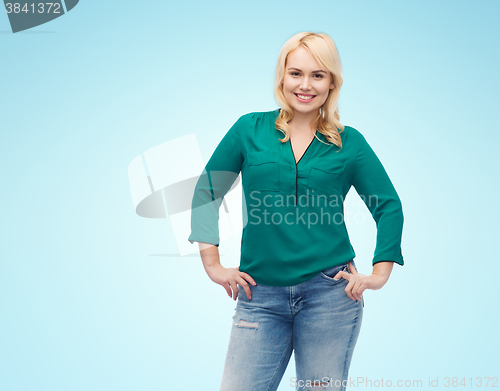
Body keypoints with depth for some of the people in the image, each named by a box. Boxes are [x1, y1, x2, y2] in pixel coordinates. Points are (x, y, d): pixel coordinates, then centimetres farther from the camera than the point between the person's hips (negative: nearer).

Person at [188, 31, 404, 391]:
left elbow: (389, 207, 10)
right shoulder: (250, 129, 3)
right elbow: (206, 192, 8)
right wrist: (213, 265, 2)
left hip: (330, 293, 0)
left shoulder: (350, 143, 3)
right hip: (261, 295, 0)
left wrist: (380, 274, 1)